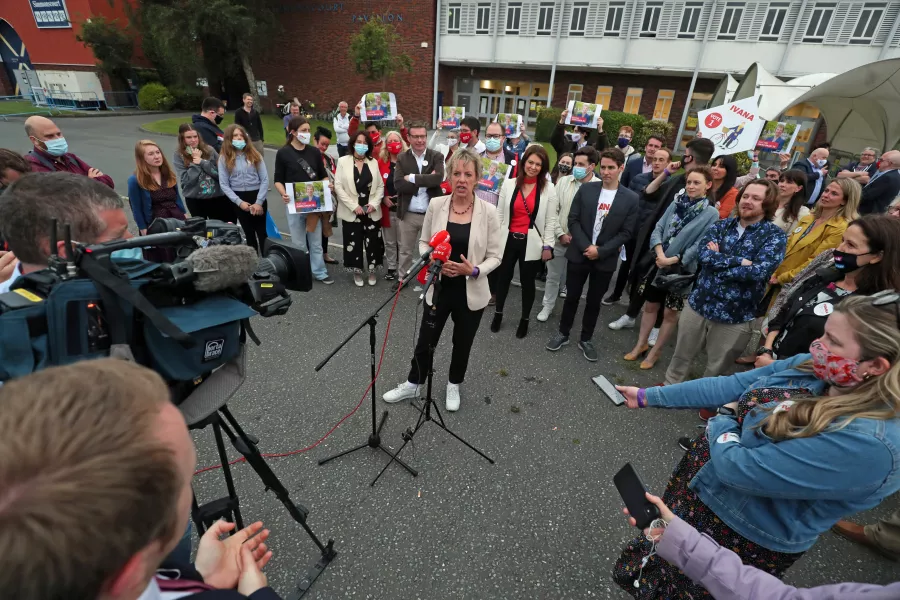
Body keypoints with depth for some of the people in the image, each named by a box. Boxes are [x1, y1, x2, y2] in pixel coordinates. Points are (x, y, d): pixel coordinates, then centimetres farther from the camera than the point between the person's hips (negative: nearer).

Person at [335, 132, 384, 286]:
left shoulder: (373, 162, 8)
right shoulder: (343, 161, -1)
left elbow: (380, 186, 6)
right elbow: (338, 187, -6)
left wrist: (374, 204, -9)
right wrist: (354, 206, -13)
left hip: (372, 211, 2)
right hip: (351, 212, -2)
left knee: (373, 242, 5)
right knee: (354, 243, 4)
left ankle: (372, 271, 22)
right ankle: (357, 272, 21)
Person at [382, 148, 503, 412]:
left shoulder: (488, 212, -10)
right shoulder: (436, 205, -6)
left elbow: (495, 255, -5)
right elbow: (423, 242, 4)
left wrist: (475, 271, -24)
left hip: (471, 293, 0)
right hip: (439, 288, 1)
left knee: (462, 343, 18)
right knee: (426, 341, 13)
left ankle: (453, 386, 44)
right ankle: (413, 384, 39)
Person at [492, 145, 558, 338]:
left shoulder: (549, 188, -3)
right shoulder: (509, 184, 0)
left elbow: (551, 220, -2)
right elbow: (500, 213, 3)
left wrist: (548, 246, -5)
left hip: (532, 243, -1)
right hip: (508, 240, 2)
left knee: (527, 282, 11)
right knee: (503, 278, 14)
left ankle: (525, 319, 30)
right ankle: (498, 313, 36)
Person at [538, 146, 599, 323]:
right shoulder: (563, 181, -2)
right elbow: (553, 210, -2)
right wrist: (561, 234, -9)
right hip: (559, 239, 2)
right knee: (553, 275, 12)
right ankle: (548, 306, 28)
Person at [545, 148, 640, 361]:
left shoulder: (631, 199, -2)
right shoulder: (586, 190, -1)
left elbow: (627, 232, -4)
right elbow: (573, 220, -3)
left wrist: (600, 251, -14)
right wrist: (586, 246, -14)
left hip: (605, 260, 0)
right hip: (579, 254, 0)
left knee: (594, 302, 10)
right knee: (572, 297, 9)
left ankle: (585, 340, 26)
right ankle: (563, 333, 26)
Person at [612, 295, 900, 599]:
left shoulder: (867, 442, -33)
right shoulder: (810, 367, -11)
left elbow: (736, 467, -32)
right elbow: (728, 386, -4)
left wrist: (723, 420, -12)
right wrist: (648, 396, -2)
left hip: (741, 534, -6)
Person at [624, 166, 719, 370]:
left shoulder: (711, 213, -8)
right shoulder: (676, 204, 4)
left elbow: (700, 245, -13)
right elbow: (658, 228, -1)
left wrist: (674, 259, -19)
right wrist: (660, 252, -17)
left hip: (682, 269, -4)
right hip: (660, 264, 4)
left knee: (670, 313, 9)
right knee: (650, 306, 14)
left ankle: (655, 352, 25)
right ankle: (641, 345, 31)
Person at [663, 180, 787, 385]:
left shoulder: (774, 236, -6)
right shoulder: (721, 225, 3)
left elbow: (758, 271, -21)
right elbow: (705, 254, -14)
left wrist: (718, 260, -14)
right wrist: (739, 261, -19)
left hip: (735, 315, -2)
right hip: (698, 304, 3)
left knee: (715, 370, 15)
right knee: (680, 358, 17)